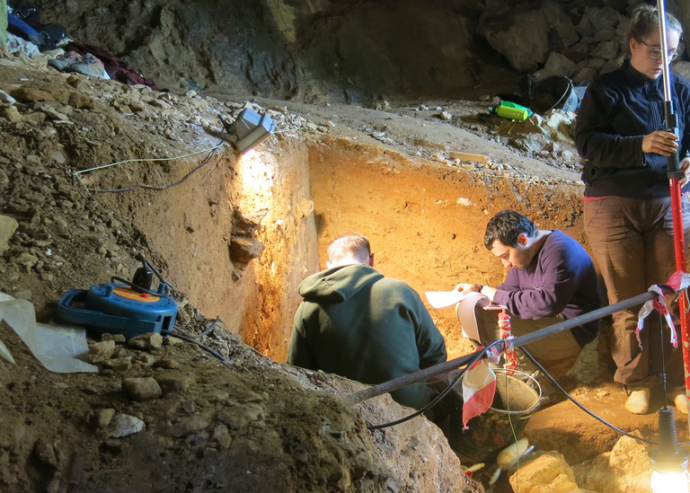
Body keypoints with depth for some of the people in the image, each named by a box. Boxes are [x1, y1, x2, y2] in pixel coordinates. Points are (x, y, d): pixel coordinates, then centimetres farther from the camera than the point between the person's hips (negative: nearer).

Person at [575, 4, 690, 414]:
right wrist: (641, 145, -24)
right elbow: (587, 142, -10)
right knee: (628, 302, 5)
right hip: (614, 206, -2)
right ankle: (638, 382, 18)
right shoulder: (605, 90, 1)